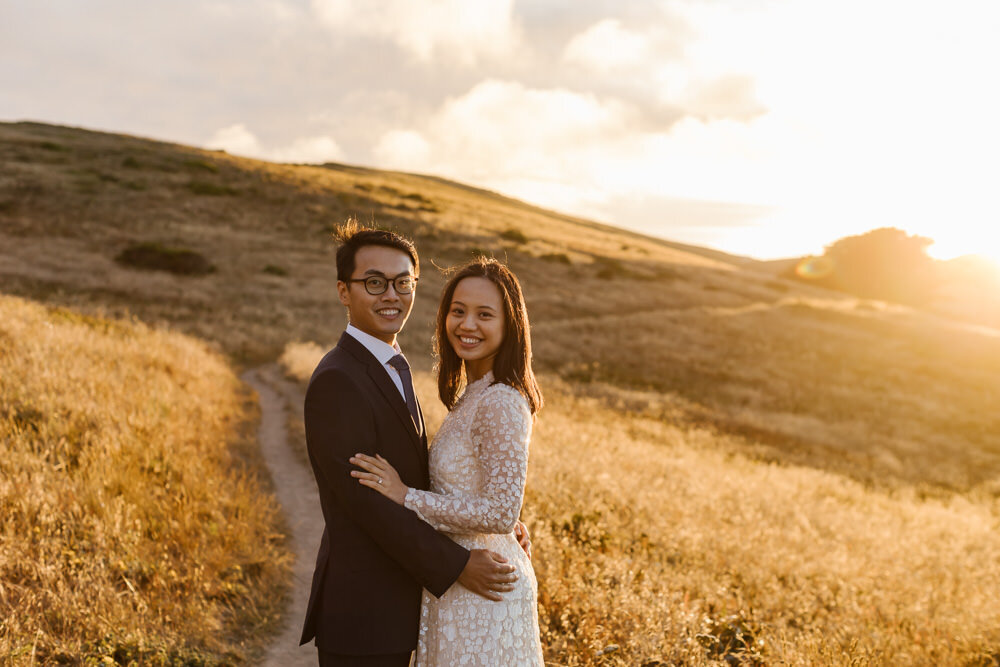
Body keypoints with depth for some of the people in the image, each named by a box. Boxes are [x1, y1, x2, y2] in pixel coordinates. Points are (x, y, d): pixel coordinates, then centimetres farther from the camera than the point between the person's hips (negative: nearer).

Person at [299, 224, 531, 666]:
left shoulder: (393, 367, 11)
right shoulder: (335, 382, -20)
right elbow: (366, 500, -24)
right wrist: (457, 566, -21)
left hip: (395, 607, 9)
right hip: (360, 617, -9)